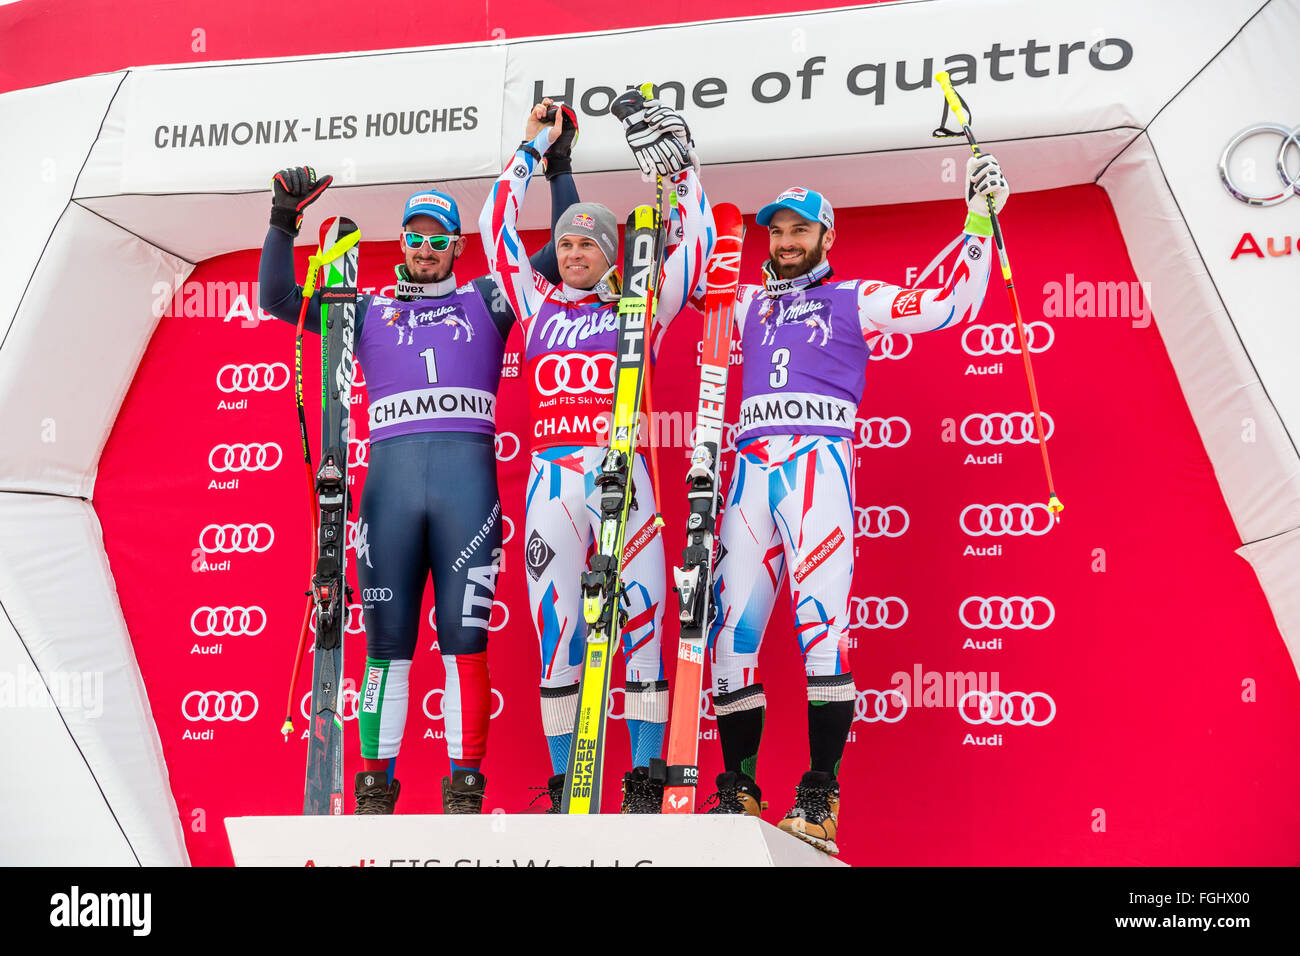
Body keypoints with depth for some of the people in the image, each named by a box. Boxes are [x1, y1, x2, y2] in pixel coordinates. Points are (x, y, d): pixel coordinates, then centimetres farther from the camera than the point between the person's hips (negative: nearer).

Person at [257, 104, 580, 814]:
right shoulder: (368, 312, 23)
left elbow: (564, 252, 20)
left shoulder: (487, 300, 21)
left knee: (464, 635, -4)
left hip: (468, 470, -1)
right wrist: (284, 223, 12)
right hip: (390, 471, 1)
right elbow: (278, 299, 21)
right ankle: (377, 781, 8)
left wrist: (558, 167, 19)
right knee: (387, 636, 1)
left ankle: (465, 782, 2)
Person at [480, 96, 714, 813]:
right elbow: (496, 227, 24)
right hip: (551, 478, 1)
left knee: (642, 620, -4)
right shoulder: (537, 305, 19)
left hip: (625, 475, -1)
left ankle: (644, 783, 4)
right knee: (555, 628, 0)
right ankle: (564, 787, 9)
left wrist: (678, 168, 22)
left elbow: (698, 240, 18)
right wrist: (531, 149, 29)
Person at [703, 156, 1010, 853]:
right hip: (751, 464, 4)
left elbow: (952, 304, 11)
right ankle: (738, 790, 7)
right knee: (731, 623, -2)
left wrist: (979, 219, 9)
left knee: (821, 618, -18)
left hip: (818, 456, -4)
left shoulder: (856, 299, 17)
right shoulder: (749, 303, 27)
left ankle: (820, 795, -14)